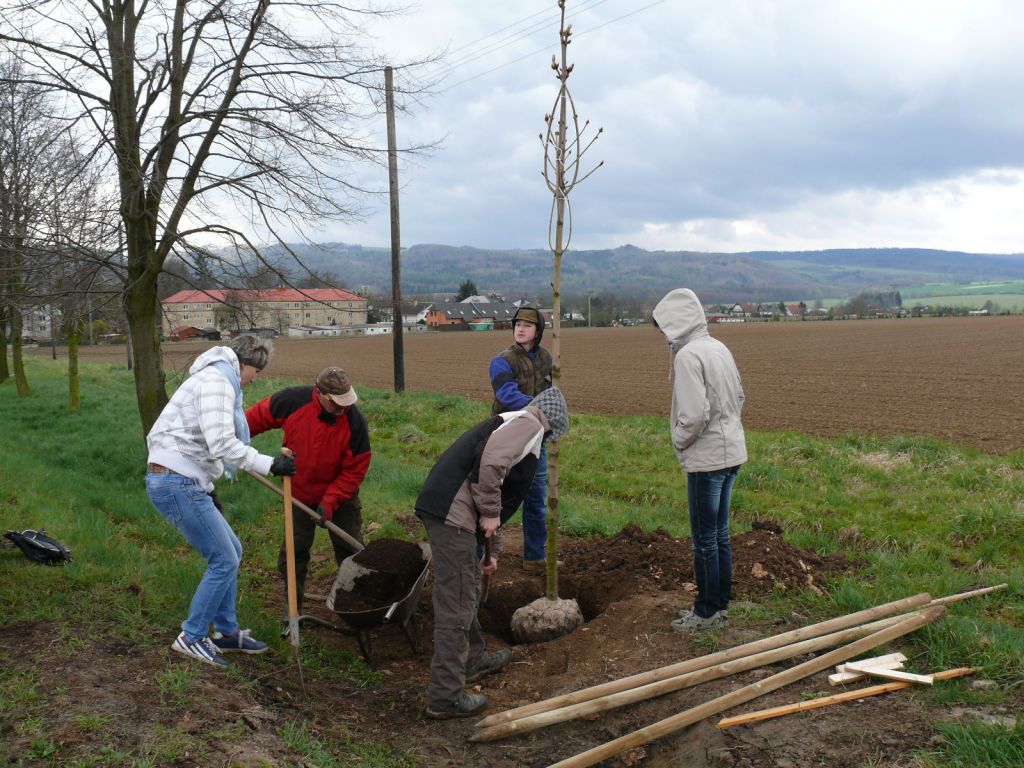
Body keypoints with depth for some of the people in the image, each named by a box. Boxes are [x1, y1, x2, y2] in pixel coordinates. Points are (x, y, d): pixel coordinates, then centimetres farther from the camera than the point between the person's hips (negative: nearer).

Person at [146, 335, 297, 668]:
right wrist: (270, 464, -19)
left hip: (184, 482, 11)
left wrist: (208, 488, 25)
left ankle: (227, 632, 24)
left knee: (231, 551, 16)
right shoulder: (216, 382, -13)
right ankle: (191, 638, 8)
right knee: (224, 560, -5)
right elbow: (222, 444, -23)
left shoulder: (215, 380, 20)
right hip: (176, 482, -11)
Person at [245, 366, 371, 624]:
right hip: (299, 493, 1)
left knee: (351, 551, 8)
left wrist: (329, 502, -25)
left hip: (341, 495, -1)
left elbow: (354, 471, -20)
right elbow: (257, 417, -6)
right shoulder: (292, 401, -25)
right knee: (294, 553, 6)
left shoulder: (355, 421, -26)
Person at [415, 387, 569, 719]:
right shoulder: (528, 423, -2)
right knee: (456, 605, -4)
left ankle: (471, 660, 44)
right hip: (452, 514, -10)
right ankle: (445, 697, 3)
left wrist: (492, 550, 41)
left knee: (467, 592, 26)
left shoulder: (511, 424, 28)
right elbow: (490, 463, -22)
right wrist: (490, 513, -10)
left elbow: (503, 500, 35)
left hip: (439, 508, 10)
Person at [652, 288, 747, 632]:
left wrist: (680, 441, -7)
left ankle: (707, 611, 14)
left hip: (707, 458, -9)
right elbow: (739, 397, 17)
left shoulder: (688, 355, -18)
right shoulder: (719, 348, 9)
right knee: (720, 534, 17)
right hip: (731, 452, 9)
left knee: (704, 539, 3)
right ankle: (720, 605, 28)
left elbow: (695, 414, -24)